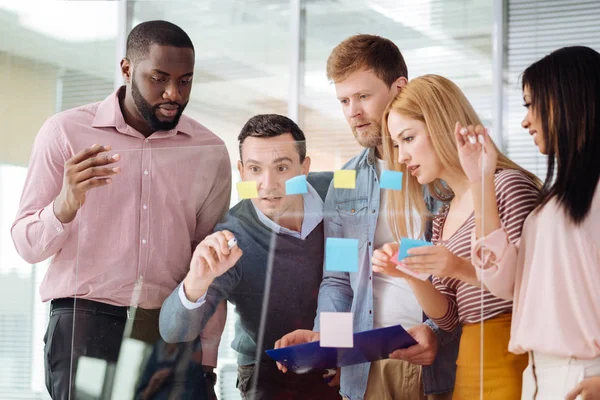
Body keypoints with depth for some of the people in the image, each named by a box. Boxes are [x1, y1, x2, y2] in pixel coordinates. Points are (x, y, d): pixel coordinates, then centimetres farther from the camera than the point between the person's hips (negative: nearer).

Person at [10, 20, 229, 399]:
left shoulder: (210, 152, 5)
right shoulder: (65, 132, -1)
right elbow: (27, 245, -3)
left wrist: (204, 362, 6)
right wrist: (66, 204, -22)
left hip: (172, 327, 2)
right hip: (86, 318, -2)